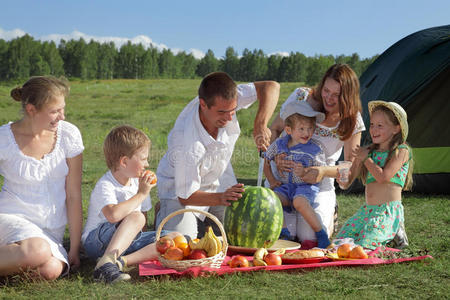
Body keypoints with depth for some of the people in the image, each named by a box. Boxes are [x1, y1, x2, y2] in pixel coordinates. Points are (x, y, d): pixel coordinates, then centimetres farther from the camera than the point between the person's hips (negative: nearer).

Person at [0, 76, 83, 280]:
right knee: (38, 251, -37)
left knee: (52, 270, -30)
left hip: (52, 230, 3)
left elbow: (73, 196, -2)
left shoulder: (68, 134, -3)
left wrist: (74, 248, -3)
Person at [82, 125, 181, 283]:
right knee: (136, 216, -33)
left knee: (175, 238, -11)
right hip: (96, 240, -8)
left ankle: (122, 261, -26)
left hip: (127, 241, 8)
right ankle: (106, 263, -45)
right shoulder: (104, 186, -18)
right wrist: (141, 194, -26)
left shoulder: (137, 182, 7)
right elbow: (113, 215, -37)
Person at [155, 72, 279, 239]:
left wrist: (260, 125, -35)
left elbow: (271, 87, -21)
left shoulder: (224, 101, -29)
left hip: (219, 179, 5)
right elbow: (185, 197, -30)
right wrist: (221, 198, -46)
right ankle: (163, 213, 14)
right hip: (180, 186, -5)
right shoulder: (188, 145, -42)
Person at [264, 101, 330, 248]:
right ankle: (284, 233, -18)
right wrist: (272, 181, 10)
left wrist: (304, 172, -24)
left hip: (306, 187, -4)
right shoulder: (279, 144, 4)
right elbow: (266, 161, 20)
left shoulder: (315, 149, -7)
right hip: (285, 186, 4)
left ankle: (321, 234, -22)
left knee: (299, 202, -36)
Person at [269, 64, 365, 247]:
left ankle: (328, 212, 12)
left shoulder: (352, 121, -7)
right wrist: (277, 156, -20)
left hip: (319, 183, 0)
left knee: (310, 237, -22)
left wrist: (325, 171, -30)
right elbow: (274, 130, 0)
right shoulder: (302, 97, -10)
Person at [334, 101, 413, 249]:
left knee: (365, 245, -23)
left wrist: (365, 158, -3)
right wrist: (342, 179, -12)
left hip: (389, 211, -6)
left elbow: (383, 176, -17)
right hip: (367, 209, 6)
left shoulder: (401, 151, -2)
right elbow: (346, 183, 12)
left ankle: (395, 235, 5)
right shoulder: (368, 151, 13)